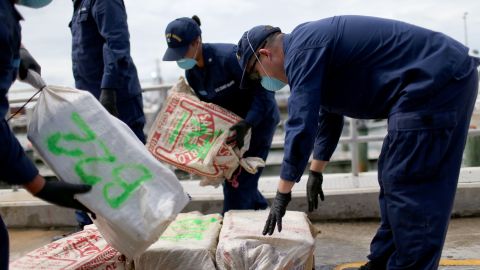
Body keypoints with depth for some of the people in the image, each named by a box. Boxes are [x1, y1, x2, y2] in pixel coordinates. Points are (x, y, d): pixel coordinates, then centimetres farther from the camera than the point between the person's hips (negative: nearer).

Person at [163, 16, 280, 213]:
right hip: (233, 122, 8)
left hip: (259, 118, -7)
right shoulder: (191, 73, -6)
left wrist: (247, 124, -39)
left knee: (239, 181, -8)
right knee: (230, 175, 12)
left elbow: (263, 92, -28)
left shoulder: (229, 56, -30)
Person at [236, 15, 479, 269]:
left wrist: (283, 192, -12)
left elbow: (301, 123, -20)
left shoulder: (302, 51, -15)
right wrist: (316, 172, 30)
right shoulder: (309, 44, 17)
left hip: (437, 82, -10)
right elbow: (328, 114, 26)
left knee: (410, 190, -8)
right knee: (393, 180, 13)